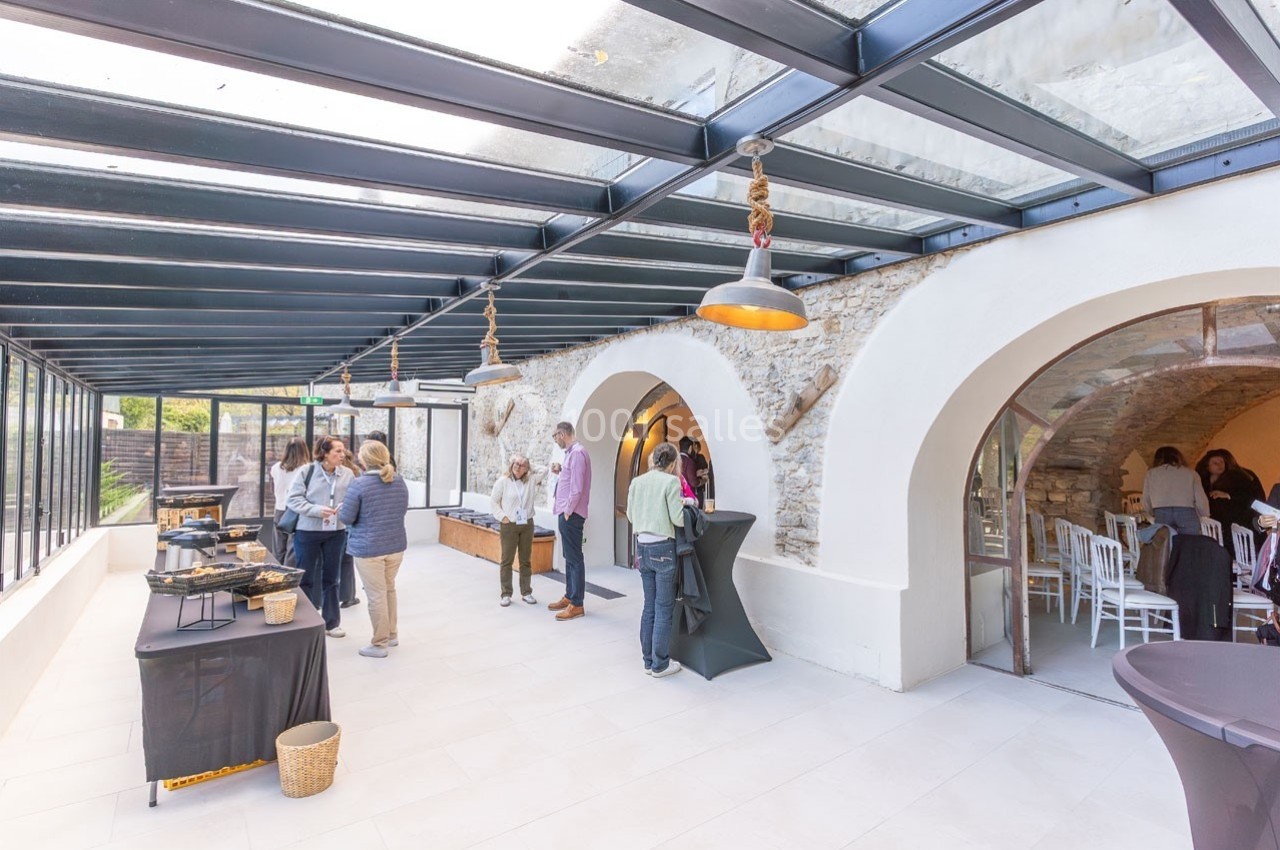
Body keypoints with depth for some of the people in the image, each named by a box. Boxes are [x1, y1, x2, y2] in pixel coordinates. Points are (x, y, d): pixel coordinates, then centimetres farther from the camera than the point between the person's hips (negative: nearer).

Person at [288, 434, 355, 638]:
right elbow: (294, 499, -9)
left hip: (336, 532, 2)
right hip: (308, 532, -2)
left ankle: (331, 623, 28)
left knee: (331, 578, 14)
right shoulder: (307, 471, -9)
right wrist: (317, 510, -22)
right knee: (306, 578, 10)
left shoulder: (347, 474, -4)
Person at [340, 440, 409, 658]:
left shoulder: (359, 484, -15)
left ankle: (379, 644, 15)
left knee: (377, 595, 4)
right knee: (389, 589, 21)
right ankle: (392, 634, 31)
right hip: (396, 545, 6)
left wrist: (340, 510, 12)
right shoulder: (399, 482, 3)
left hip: (369, 548, -5)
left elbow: (346, 518, -9)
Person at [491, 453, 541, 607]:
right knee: (507, 560, 3)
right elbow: (493, 502, 0)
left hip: (527, 525, 3)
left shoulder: (531, 480, 3)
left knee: (526, 560, 11)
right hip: (509, 525, -3)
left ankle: (526, 592, 21)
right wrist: (502, 516, -8)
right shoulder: (503, 481, -4)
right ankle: (505, 594, 13)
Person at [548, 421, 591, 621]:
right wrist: (560, 472, 7)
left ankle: (577, 605, 0)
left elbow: (577, 487, -21)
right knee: (569, 557, 17)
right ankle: (569, 596, 28)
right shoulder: (571, 452, 15)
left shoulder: (577, 452, -16)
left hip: (571, 514, -10)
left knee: (575, 559, -5)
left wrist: (568, 511, -17)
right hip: (566, 513, 10)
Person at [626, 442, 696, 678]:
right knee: (664, 607, 5)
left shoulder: (636, 481, 6)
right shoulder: (671, 481, -11)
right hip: (662, 547, -6)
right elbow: (678, 519, -13)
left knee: (649, 605, 16)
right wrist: (687, 504, 5)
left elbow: (631, 515, 12)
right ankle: (660, 664, 14)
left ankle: (648, 660, 25)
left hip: (642, 546, 6)